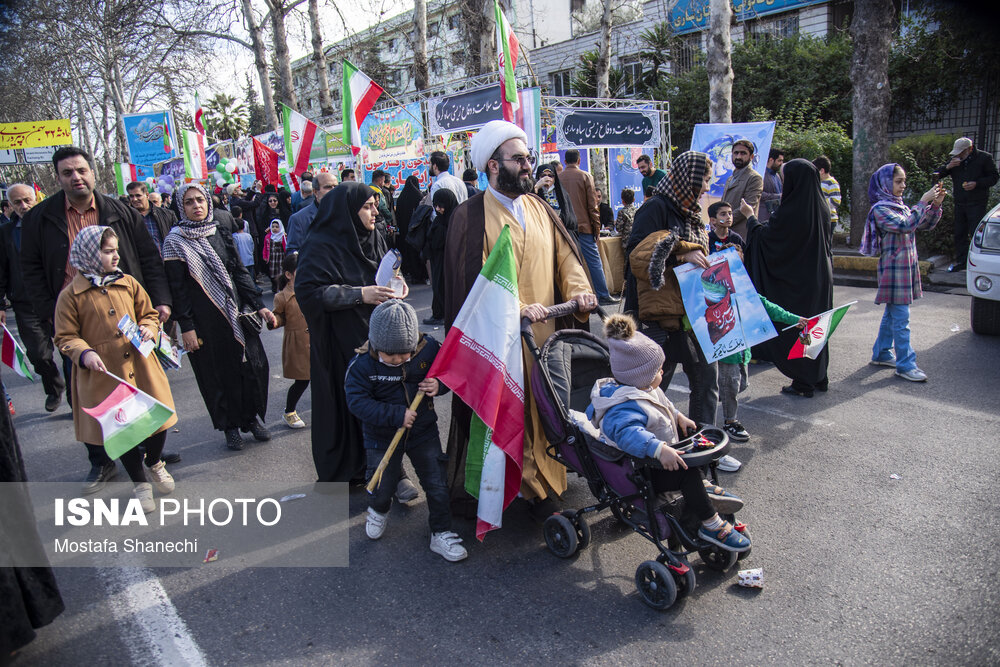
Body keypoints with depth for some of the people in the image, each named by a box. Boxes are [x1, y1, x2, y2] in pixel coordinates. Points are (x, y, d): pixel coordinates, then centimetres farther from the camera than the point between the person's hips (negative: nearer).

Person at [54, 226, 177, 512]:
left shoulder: (128, 283, 5)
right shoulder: (71, 295, -6)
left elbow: (148, 313, 15)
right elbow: (66, 337, -3)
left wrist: (148, 328, -6)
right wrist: (84, 353, -21)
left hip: (139, 365, 3)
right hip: (103, 374, -3)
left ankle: (155, 463, 38)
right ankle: (140, 483, 26)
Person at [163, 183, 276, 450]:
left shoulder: (221, 234, 9)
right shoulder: (175, 242, -3)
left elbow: (240, 273, 10)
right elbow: (178, 288, -6)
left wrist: (259, 306, 3)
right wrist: (186, 327, -11)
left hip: (236, 312, 4)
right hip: (205, 320, -4)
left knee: (253, 364, 2)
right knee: (218, 372, 4)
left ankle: (251, 417, 20)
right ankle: (230, 426, 19)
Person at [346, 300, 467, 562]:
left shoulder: (429, 348, -15)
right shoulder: (362, 363, -21)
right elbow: (357, 401, -23)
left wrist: (439, 385, -22)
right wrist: (396, 415, -29)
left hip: (424, 433, 1)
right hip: (382, 438, -1)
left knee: (437, 485, 5)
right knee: (381, 487, 13)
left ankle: (441, 534, 25)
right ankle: (378, 510, 50)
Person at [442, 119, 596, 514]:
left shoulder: (539, 208, 13)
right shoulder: (471, 215, -6)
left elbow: (565, 254, 11)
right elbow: (474, 276, -13)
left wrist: (578, 288, -9)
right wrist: (516, 307, -23)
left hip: (542, 333, 5)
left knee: (540, 411, 10)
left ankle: (539, 484, 26)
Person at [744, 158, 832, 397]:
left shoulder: (790, 212, -23)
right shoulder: (821, 207, 0)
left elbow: (763, 236, -12)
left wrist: (750, 217, 5)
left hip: (797, 281, -7)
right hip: (821, 277, 7)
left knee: (795, 327, 5)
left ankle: (803, 383, 12)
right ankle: (819, 377, 31)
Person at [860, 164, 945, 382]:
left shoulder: (902, 207, 14)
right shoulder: (880, 209, -13)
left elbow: (926, 225, 14)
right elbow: (905, 225, -26)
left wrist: (936, 205, 1)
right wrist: (923, 202, -23)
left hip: (906, 266, 9)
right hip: (893, 268, -9)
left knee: (892, 314, 16)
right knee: (901, 319, -7)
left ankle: (881, 354, 27)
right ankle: (905, 365, -3)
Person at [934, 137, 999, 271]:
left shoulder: (984, 157, -4)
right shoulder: (955, 160, 8)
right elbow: (938, 174, 8)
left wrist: (977, 183, -17)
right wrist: (948, 167, -12)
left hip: (977, 203, -5)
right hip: (959, 203, 5)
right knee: (959, 234, 10)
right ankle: (961, 261, 20)